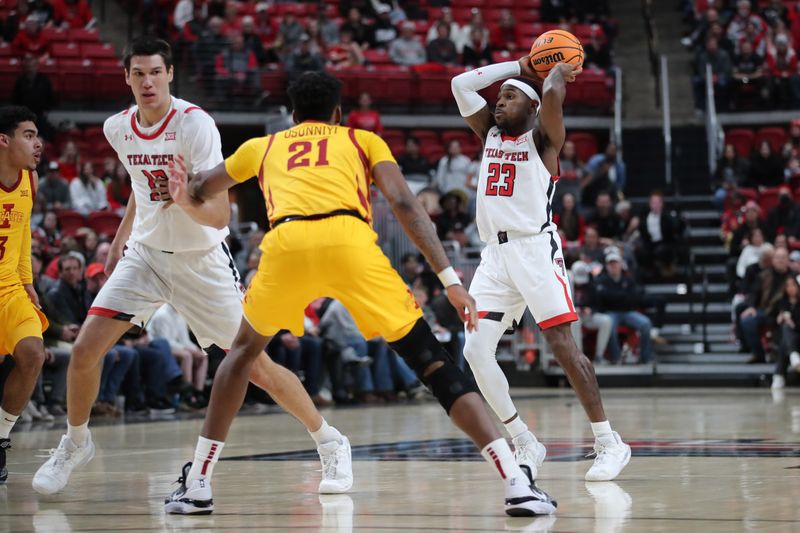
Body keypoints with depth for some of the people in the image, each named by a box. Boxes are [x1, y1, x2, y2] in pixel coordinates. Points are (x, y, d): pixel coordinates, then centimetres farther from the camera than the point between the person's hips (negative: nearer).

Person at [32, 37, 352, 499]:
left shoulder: (195, 124, -22)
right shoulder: (117, 129, -4)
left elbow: (219, 216, -27)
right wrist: (120, 242, 19)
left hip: (203, 261, -4)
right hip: (146, 253, 4)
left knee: (256, 367, -4)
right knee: (85, 351, -9)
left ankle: (331, 443, 15)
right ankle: (75, 443, 17)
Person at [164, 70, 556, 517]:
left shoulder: (262, 147, 35)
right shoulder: (363, 140, 29)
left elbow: (195, 194, 48)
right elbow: (404, 204, 13)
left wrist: (185, 193, 71)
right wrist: (450, 279, 9)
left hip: (286, 245, 1)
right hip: (350, 241, -1)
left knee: (245, 349, 30)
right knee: (430, 359, 6)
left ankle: (197, 483, 25)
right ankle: (517, 484, -5)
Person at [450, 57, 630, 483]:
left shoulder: (542, 138, 0)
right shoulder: (490, 134, 18)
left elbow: (553, 94, -19)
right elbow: (461, 84, 14)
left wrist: (560, 71, 2)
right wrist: (519, 66, 15)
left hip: (535, 248, -6)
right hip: (495, 253, 6)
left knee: (562, 345, -12)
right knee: (475, 350, -8)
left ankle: (609, 444, -6)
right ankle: (525, 444, 3)